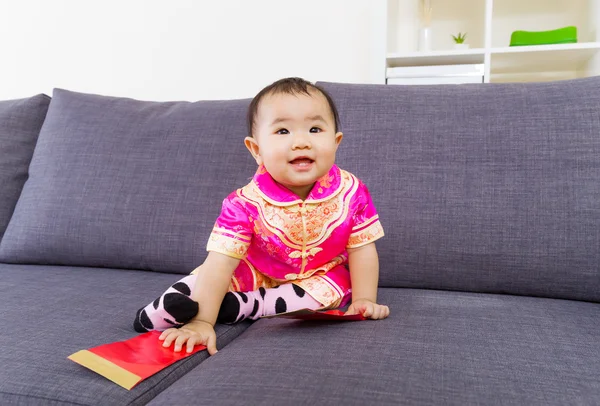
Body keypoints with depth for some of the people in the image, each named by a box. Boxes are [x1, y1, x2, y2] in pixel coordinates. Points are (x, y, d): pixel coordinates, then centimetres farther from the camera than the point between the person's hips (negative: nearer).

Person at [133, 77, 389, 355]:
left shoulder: (351, 192, -24)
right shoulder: (246, 204, -29)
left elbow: (362, 249, -13)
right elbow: (219, 264, -34)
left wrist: (363, 300, -19)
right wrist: (202, 322, -42)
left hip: (321, 275, 2)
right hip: (256, 273, -1)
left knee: (334, 288, -28)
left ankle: (239, 306, -25)